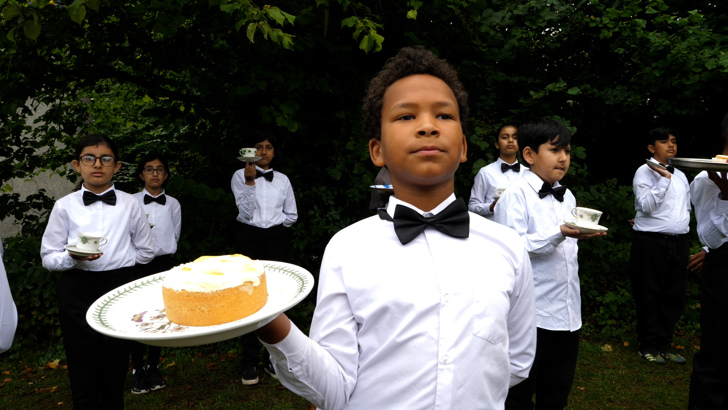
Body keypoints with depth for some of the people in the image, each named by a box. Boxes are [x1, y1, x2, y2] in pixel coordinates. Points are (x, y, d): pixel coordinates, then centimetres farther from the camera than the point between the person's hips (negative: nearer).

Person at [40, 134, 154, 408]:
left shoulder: (129, 204, 4)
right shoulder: (65, 206, 2)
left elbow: (145, 251, 12)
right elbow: (48, 257, 3)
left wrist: (117, 261, 4)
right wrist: (73, 257, -15)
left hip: (120, 287, 0)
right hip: (77, 290, 0)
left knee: (115, 372, 8)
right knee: (83, 377, 4)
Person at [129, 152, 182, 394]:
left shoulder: (173, 204, 4)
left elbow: (174, 237, 9)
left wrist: (158, 250, 1)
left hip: (163, 264, 2)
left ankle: (154, 367, 22)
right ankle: (137, 370, 12)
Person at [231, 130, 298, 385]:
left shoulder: (282, 179, 10)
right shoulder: (240, 176, 2)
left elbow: (292, 215, 14)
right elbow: (246, 212, -9)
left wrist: (272, 226, 3)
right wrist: (250, 181, -17)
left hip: (276, 239, 3)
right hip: (249, 238, -2)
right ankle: (250, 363, 7)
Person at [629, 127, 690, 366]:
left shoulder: (681, 175, 17)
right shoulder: (645, 171, -5)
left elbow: (687, 207, 25)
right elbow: (646, 206, -16)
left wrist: (683, 231, 16)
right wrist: (664, 178, -19)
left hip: (679, 242, 7)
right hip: (650, 242, -7)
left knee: (674, 295, 9)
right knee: (649, 295, 1)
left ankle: (665, 344, 22)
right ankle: (648, 346, 13)